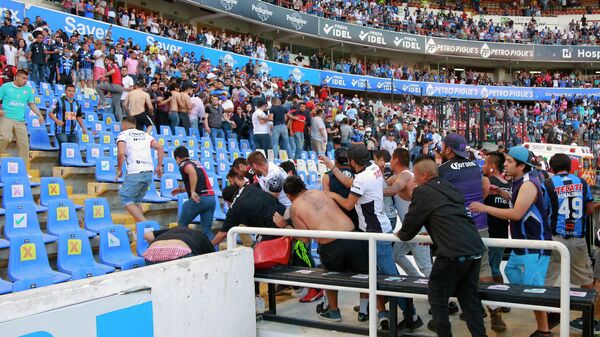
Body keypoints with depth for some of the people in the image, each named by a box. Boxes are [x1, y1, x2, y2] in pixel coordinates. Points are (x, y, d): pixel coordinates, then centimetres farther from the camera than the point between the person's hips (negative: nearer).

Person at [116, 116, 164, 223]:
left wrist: (119, 169, 2)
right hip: (149, 173, 6)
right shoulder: (144, 134, 21)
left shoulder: (123, 134, 5)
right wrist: (159, 166, 13)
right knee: (136, 201, 17)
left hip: (134, 173, -6)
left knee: (126, 200, 5)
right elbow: (159, 147, 10)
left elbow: (121, 153, -11)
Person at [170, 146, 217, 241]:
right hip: (211, 198, 7)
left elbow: (191, 170, -26)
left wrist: (192, 191, -24)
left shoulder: (183, 165, 0)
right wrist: (181, 190, 41)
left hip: (199, 198, -7)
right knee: (207, 229, 9)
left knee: (182, 224, 12)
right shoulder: (197, 163, 23)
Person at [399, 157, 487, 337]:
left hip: (453, 252, -7)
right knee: (469, 298, 16)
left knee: (437, 296, 9)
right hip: (475, 249, 8)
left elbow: (411, 222, 3)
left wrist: (401, 234, 24)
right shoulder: (449, 187, 20)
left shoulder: (422, 192, -3)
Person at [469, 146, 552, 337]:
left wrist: (484, 208, -24)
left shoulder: (528, 184, -20)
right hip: (523, 243, 11)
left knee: (533, 289, -9)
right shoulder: (519, 182, 11)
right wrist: (502, 194, 13)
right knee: (512, 273, 19)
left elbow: (516, 214, -27)